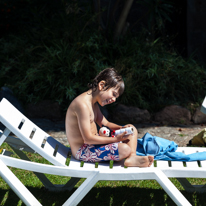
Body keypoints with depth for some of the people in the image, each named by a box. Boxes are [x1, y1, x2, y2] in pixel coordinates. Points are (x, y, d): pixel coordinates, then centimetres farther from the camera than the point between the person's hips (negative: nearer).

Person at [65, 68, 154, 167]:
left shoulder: (93, 103, 10)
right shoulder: (83, 104, -25)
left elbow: (105, 123, 17)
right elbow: (88, 139, -26)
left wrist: (122, 128, -3)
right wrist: (116, 139, -22)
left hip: (93, 143, 11)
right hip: (82, 150, -11)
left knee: (132, 131, 10)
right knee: (125, 149, -30)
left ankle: (132, 158, -14)